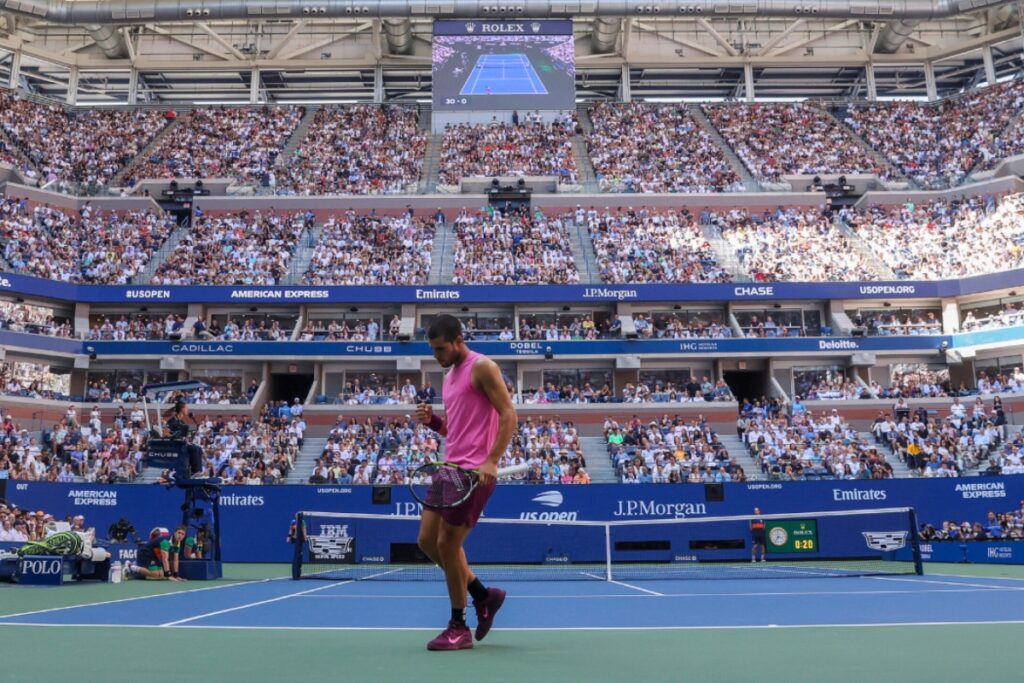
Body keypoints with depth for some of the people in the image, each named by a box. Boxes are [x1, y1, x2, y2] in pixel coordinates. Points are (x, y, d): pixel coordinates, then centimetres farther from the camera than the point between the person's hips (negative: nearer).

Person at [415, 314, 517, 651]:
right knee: (428, 540, 8)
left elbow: (509, 415, -15)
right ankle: (483, 595, 22)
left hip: (475, 472, -9)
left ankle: (459, 629, 9)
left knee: (448, 544, -6)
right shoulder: (450, 376, 18)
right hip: (451, 469, 9)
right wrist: (431, 420, 2)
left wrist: (491, 461, -24)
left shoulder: (482, 367, -9)